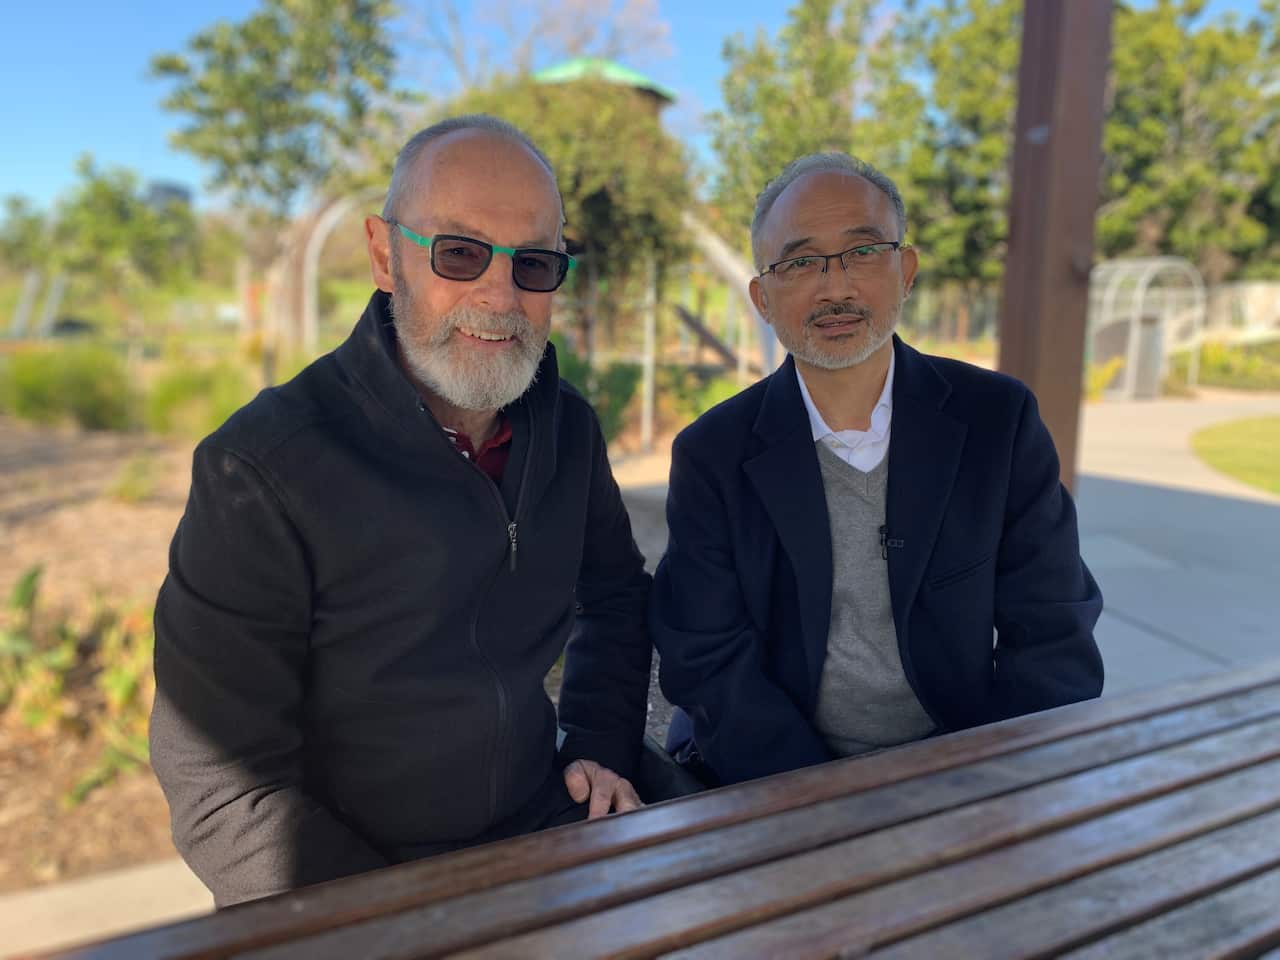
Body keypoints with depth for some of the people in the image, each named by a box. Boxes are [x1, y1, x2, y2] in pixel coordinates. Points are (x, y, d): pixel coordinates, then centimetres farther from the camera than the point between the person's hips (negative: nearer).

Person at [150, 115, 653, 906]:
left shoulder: (569, 427, 0)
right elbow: (222, 784, -14)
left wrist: (602, 746, 4)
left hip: (542, 844, 4)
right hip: (351, 905, -3)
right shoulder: (259, 469, -16)